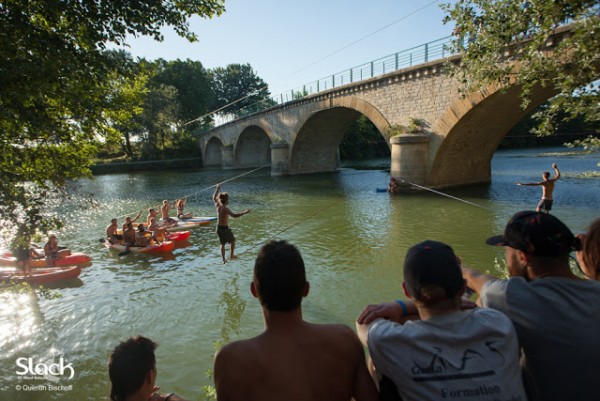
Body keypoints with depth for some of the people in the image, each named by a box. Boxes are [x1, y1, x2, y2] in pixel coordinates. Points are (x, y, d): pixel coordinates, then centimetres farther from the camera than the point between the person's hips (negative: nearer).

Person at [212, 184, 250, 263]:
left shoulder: (217, 206, -2)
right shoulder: (226, 209, -21)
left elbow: (214, 198, 17)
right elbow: (234, 215, -35)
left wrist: (217, 189, 27)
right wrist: (244, 212, -37)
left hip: (218, 228, 7)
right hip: (225, 228, -7)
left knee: (222, 244, 18)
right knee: (233, 240, 19)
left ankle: (224, 259, 20)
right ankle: (231, 255, 24)